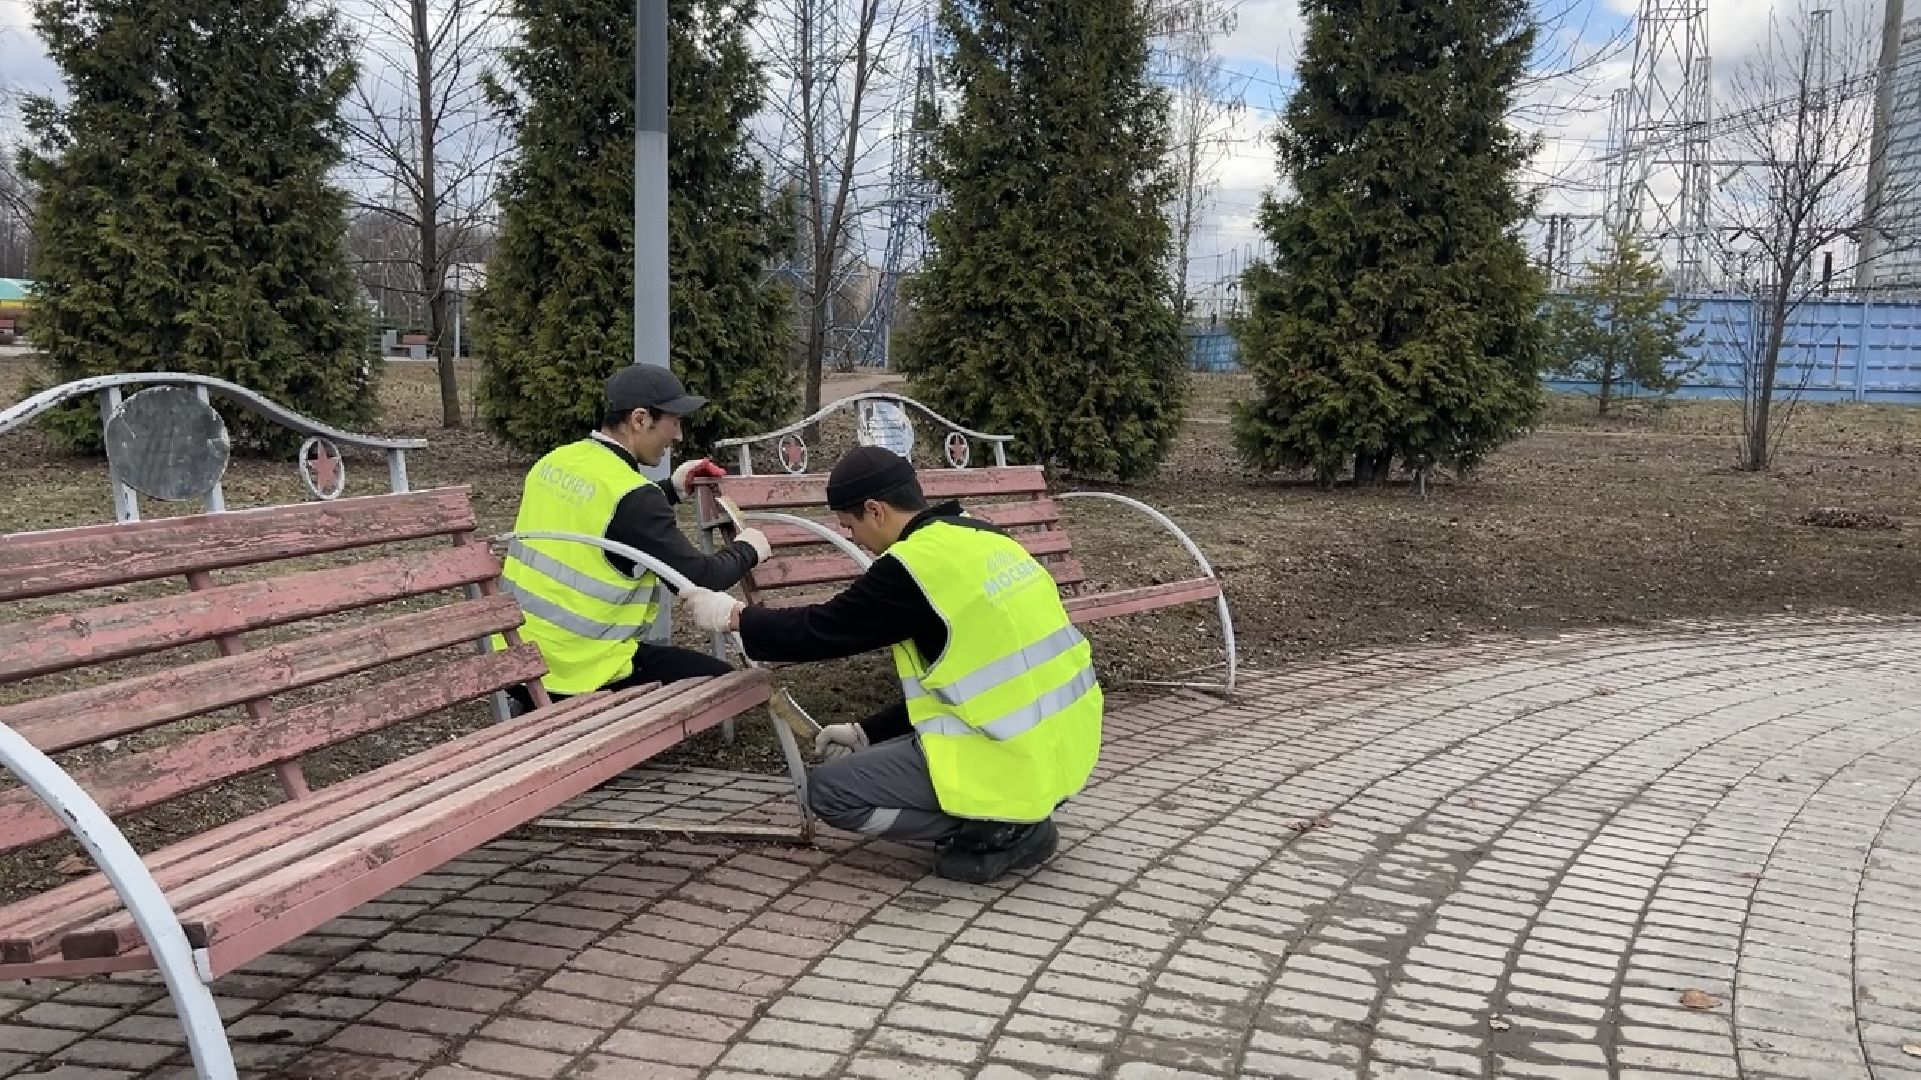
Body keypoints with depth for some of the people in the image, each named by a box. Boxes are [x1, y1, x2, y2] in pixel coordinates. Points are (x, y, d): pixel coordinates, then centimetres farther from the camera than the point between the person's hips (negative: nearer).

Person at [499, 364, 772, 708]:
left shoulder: (554, 461, 3)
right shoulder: (631, 495, -21)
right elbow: (699, 579, -16)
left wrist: (672, 489, 20)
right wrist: (746, 549, 3)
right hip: (582, 677, -8)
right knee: (719, 678, 4)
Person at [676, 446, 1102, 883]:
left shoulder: (914, 564, -15)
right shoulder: (979, 539, 12)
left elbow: (824, 630, -6)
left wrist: (735, 615, 9)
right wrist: (870, 732, 21)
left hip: (1015, 763, -9)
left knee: (831, 790, -1)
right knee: (883, 757, 27)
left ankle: (1000, 829, -2)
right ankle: (1018, 815, 12)